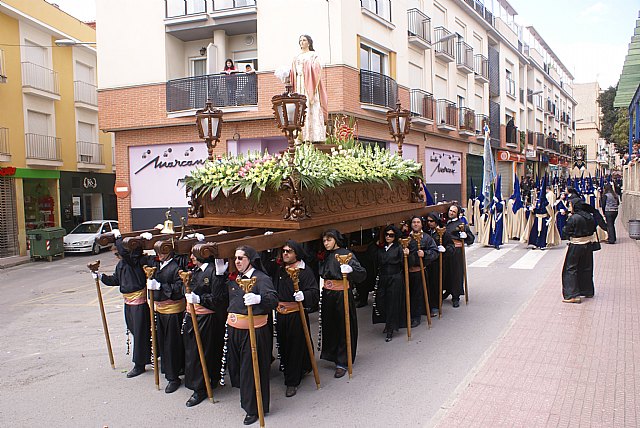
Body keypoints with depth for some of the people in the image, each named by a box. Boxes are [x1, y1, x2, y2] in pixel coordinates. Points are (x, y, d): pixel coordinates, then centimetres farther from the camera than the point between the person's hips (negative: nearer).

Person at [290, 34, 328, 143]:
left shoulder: (313, 55, 6)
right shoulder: (296, 58, 21)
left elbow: (317, 71, -5)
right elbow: (293, 74, 18)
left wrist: (314, 88, -17)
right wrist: (292, 88, 3)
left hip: (310, 85, -5)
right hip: (299, 86, 5)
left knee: (312, 109, -11)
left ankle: (315, 137, -14)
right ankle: (302, 137, -8)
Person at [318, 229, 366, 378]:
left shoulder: (346, 254, -10)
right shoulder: (325, 256, 10)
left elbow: (362, 273, -19)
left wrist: (350, 269, -36)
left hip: (342, 294, -6)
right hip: (327, 295, 6)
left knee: (343, 327, -1)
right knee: (329, 326, 13)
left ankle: (342, 363, 5)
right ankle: (332, 354, 31)